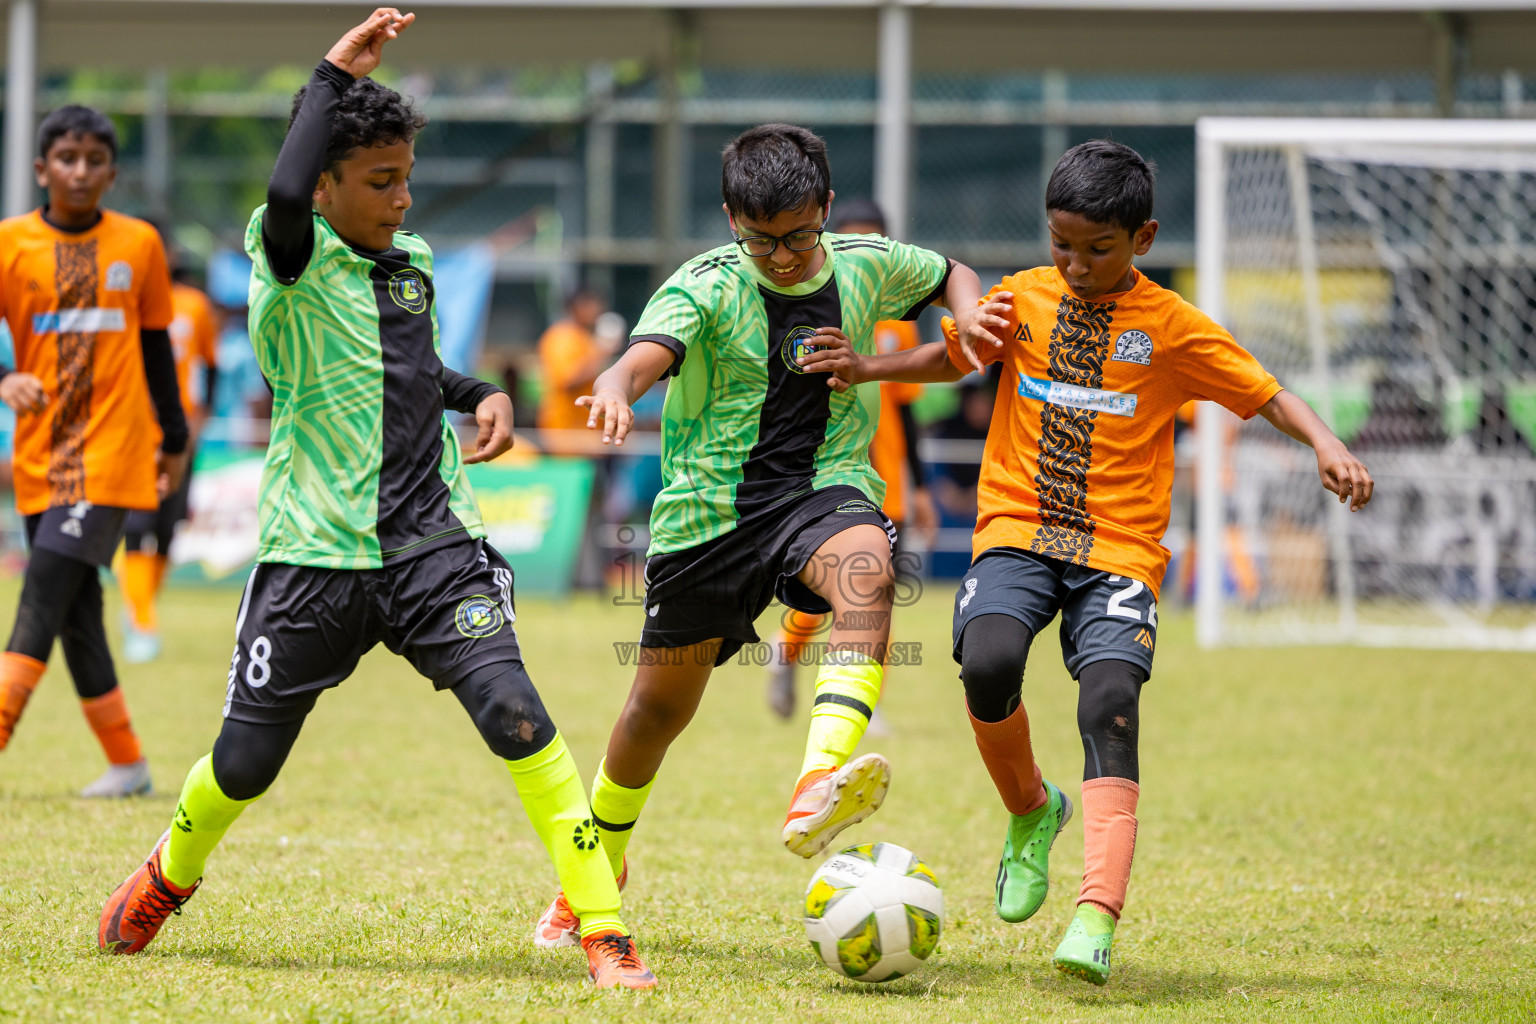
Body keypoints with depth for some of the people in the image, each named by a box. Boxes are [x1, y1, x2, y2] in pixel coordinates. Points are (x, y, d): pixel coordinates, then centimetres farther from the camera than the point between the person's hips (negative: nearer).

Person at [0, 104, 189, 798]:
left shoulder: (139, 244, 5)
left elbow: (156, 348, 16)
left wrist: (174, 439, 21)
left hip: (113, 452, -2)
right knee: (75, 614, 5)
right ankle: (127, 764, 15)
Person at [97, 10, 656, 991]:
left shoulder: (414, 262, 12)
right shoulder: (290, 258, -7)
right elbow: (286, 194, -33)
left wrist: (481, 393, 12)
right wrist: (336, 75, -22)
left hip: (433, 541, 3)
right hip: (316, 552, -3)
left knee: (511, 708, -20)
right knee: (245, 763, 8)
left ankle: (605, 930, -18)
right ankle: (168, 878, 42)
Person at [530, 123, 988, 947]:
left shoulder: (866, 265, 3)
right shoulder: (707, 286, -9)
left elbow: (950, 274, 25)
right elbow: (648, 351, -30)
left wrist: (973, 322, 2)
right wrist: (615, 392, -53)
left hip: (823, 485, 1)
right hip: (709, 504, -1)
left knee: (866, 566, -36)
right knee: (661, 703, 7)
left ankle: (817, 791, -54)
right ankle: (596, 870, 36)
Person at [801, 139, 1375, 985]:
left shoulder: (1173, 328, 1)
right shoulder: (1022, 300, 9)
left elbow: (1269, 396, -1)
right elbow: (954, 355, 26)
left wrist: (1328, 448, -19)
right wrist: (870, 369, 11)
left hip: (1117, 549, -2)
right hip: (1018, 532, 2)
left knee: (1109, 704, -23)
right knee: (988, 663, -27)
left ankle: (1097, 918, -32)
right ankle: (1031, 812, 5)